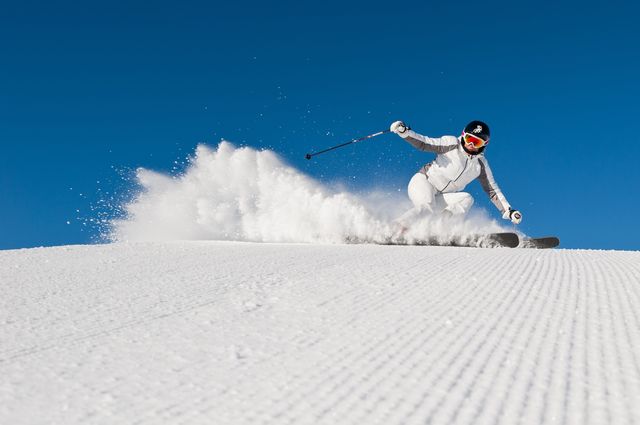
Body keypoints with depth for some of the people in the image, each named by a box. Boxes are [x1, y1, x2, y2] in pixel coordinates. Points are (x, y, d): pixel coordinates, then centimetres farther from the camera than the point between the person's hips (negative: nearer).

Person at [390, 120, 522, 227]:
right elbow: (424, 143, -11)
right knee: (426, 206, -35)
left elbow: (492, 190, 7)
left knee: (467, 199, -23)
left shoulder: (481, 164, 4)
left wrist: (508, 211, -1)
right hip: (422, 183, -4)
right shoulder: (452, 144, -7)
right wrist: (404, 132, -26)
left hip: (441, 199, 4)